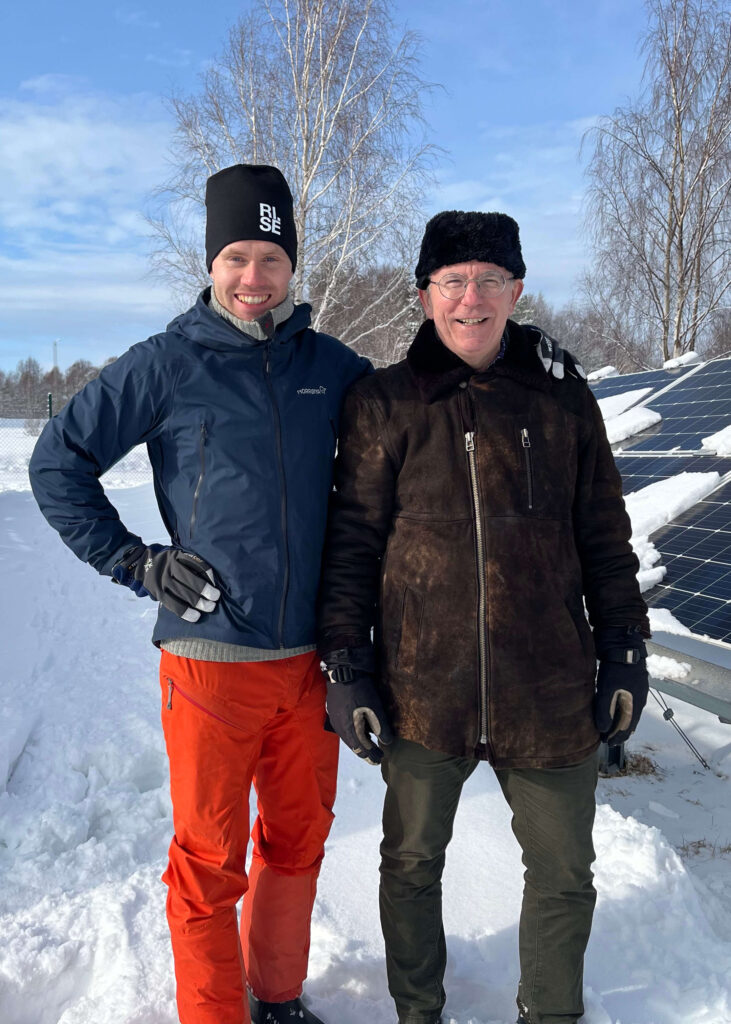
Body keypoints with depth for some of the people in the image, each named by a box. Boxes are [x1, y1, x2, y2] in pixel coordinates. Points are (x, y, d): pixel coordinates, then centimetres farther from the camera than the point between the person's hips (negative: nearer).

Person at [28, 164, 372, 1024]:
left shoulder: (329, 364, 5)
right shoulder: (168, 364, -5)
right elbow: (58, 462, 0)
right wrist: (135, 562, -6)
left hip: (311, 656, 4)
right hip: (211, 655, -4)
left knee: (298, 841, 18)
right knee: (210, 860, 7)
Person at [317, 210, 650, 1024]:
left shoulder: (563, 398, 3)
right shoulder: (382, 405, -2)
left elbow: (605, 537, 9)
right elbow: (351, 543, 0)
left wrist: (624, 650, 6)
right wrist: (346, 667, -3)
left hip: (550, 693, 2)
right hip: (423, 690, -1)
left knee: (564, 877, 14)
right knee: (412, 864, 16)